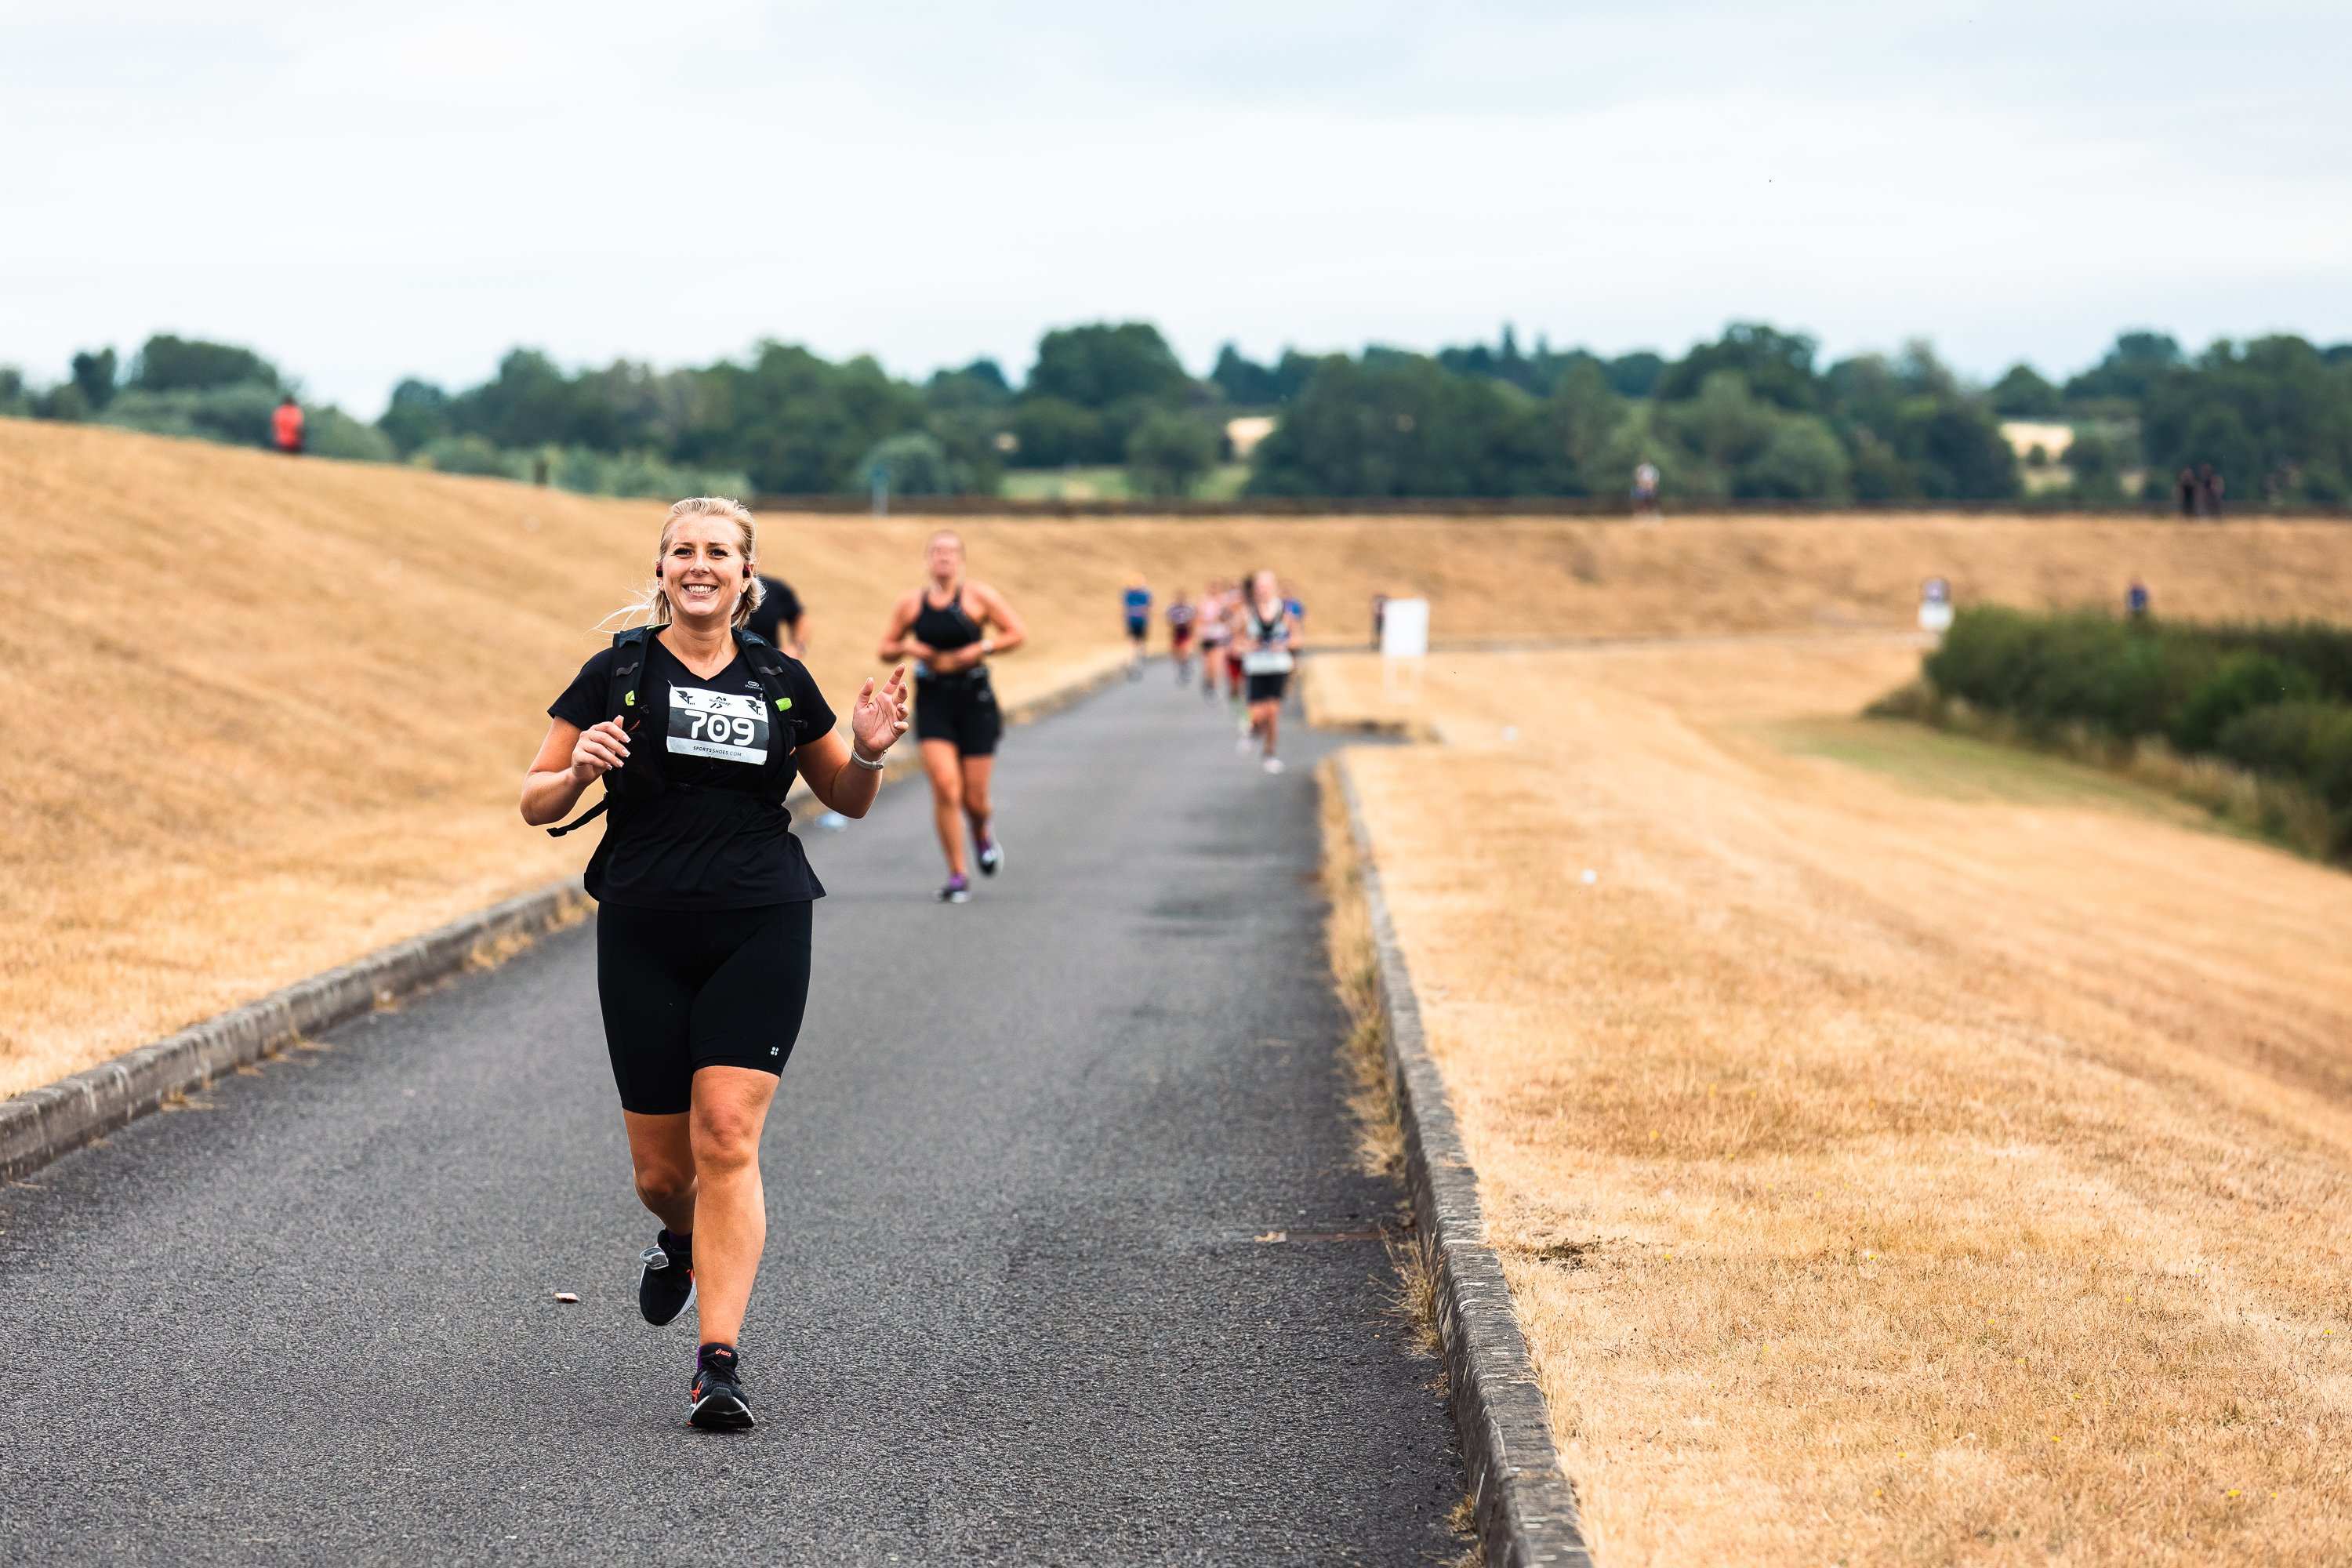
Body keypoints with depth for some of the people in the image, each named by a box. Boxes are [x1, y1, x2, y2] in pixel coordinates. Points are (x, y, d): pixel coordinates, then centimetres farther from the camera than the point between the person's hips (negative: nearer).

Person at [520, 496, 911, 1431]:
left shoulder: (780, 680, 9)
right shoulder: (617, 673, 4)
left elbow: (848, 800, 20)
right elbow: (536, 803, 5)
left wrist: (869, 751, -2)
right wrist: (579, 771, -17)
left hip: (760, 933, 0)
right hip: (643, 934, 0)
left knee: (727, 1139, -14)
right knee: (661, 1170, 4)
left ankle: (718, 1363, -15)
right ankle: (684, 1242, 41)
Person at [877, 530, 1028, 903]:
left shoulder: (979, 597, -2)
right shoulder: (910, 604, 5)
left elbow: (1017, 633, -2)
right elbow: (886, 649, 13)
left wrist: (977, 651, -14)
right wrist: (908, 648, -8)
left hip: (975, 701, -1)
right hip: (932, 701, 1)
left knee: (974, 800, 1)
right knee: (945, 787, -15)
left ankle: (983, 834, 40)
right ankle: (957, 877, -6)